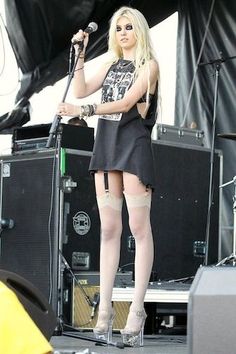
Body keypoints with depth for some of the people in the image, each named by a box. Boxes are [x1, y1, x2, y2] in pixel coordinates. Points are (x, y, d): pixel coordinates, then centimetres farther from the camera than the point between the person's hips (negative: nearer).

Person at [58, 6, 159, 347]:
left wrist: (83, 111, -20)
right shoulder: (111, 65, 19)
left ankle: (137, 310, -12)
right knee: (109, 228, 1)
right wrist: (80, 55, 4)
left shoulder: (149, 65, 0)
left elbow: (126, 103, -13)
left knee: (139, 227, -9)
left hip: (134, 143, -6)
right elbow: (81, 90, 11)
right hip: (106, 142, 6)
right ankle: (105, 307, 0)